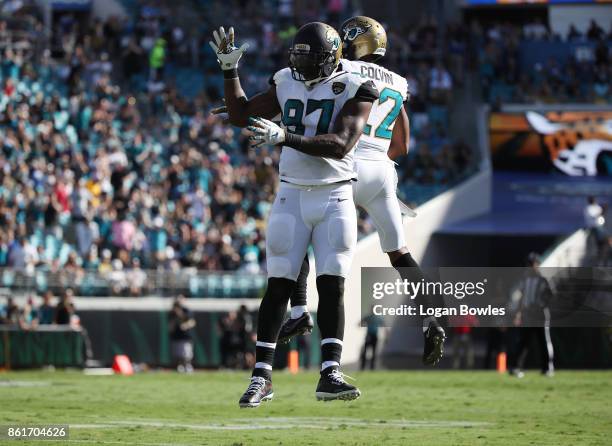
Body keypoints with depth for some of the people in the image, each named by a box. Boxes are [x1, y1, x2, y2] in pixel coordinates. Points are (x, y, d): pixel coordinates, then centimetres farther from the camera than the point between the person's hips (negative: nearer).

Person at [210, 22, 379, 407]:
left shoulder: (352, 90, -9)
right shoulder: (288, 84, 5)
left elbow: (340, 145, -22)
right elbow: (240, 114, 17)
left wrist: (285, 136, -30)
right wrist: (230, 68, 7)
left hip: (334, 198, -3)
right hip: (292, 197, 3)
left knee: (332, 287, -7)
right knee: (279, 285, 0)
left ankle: (330, 375, -5)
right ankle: (262, 376, 2)